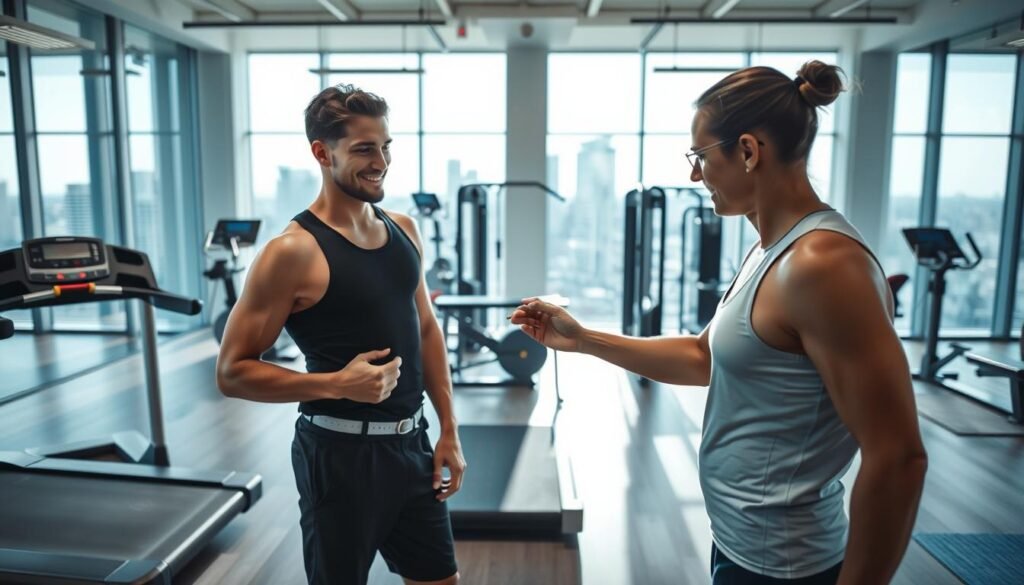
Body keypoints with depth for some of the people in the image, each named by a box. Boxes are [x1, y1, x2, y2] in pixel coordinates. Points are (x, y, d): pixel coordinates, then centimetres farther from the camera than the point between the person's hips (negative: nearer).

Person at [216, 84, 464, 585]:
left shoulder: (403, 229, 4)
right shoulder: (294, 252, -16)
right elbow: (233, 372, -13)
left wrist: (449, 430, 8)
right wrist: (336, 384, -24)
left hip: (410, 442, 6)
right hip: (341, 453, -6)